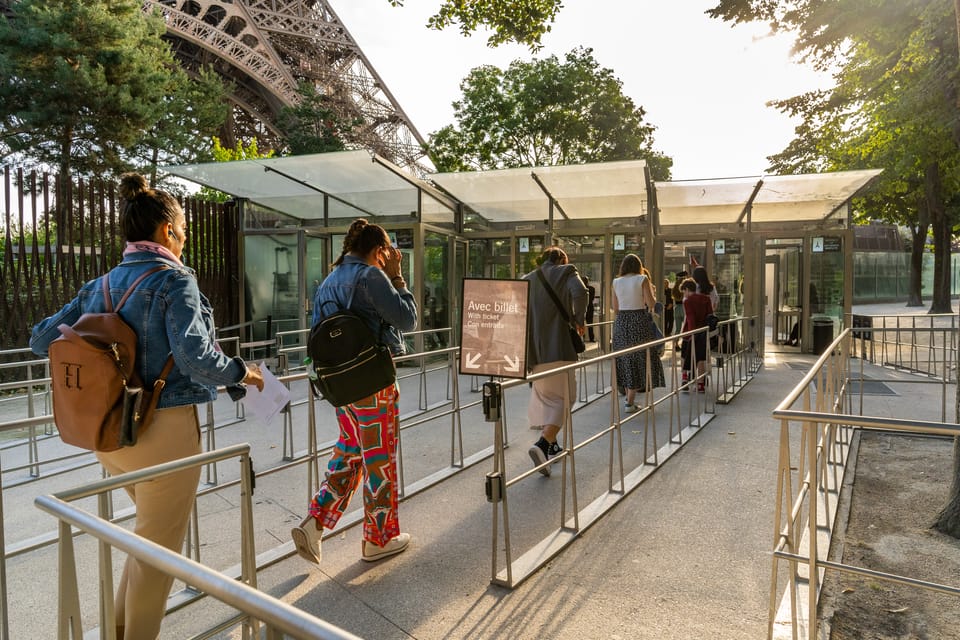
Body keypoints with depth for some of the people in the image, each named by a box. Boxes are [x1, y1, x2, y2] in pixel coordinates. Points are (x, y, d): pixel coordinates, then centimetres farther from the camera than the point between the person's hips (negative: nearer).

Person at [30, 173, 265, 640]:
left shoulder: (101, 285, 7)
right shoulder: (174, 280, -15)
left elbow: (42, 339, 11)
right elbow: (196, 358, -25)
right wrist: (241, 371, -9)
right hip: (163, 429, -8)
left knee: (150, 531, 27)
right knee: (158, 545, 10)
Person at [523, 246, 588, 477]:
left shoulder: (527, 279, 16)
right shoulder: (566, 272, 3)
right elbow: (580, 292, -17)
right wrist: (579, 320, -3)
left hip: (534, 349, 5)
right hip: (558, 347, -5)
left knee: (544, 397, 19)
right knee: (561, 398, -1)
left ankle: (550, 445, 28)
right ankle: (542, 444, -21)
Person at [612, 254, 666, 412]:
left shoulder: (616, 282, 5)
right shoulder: (642, 279, -6)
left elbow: (615, 308, 7)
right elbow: (651, 303, -9)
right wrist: (652, 291, 9)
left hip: (621, 322, 4)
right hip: (639, 321, -4)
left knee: (626, 359, 15)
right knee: (639, 358, 2)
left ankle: (628, 397, 23)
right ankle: (630, 402, -1)